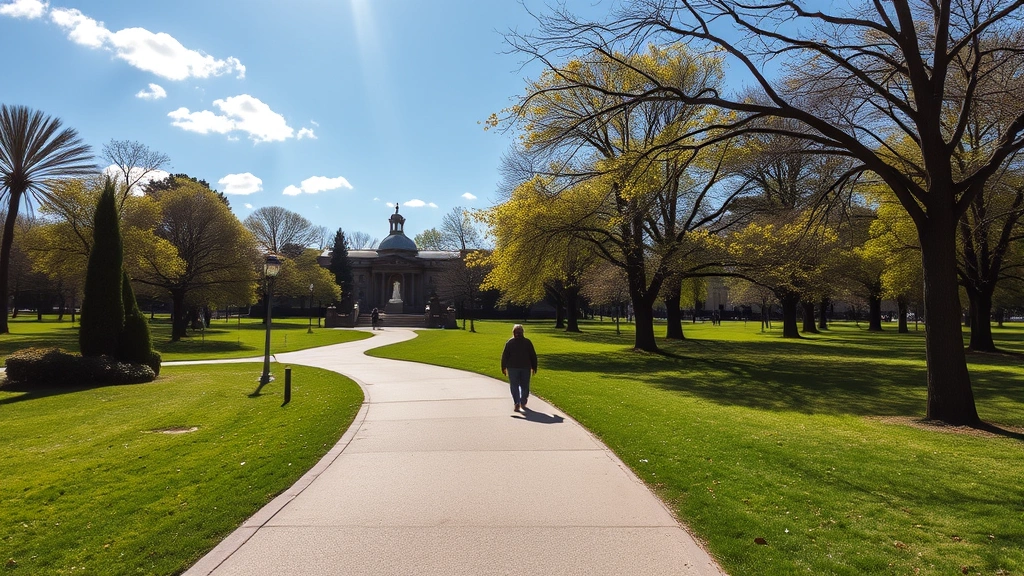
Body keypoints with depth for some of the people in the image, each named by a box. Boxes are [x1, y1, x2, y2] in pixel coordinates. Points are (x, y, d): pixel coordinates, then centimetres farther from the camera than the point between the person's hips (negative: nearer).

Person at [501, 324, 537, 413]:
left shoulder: (510, 342, -4)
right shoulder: (527, 342, 1)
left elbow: (505, 356, -4)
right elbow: (533, 355, 4)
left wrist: (503, 368, 2)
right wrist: (534, 367, 11)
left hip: (513, 368, -2)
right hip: (525, 368, 2)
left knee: (514, 386, 1)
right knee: (524, 386, 14)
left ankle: (517, 404, -12)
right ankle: (523, 404, 19)